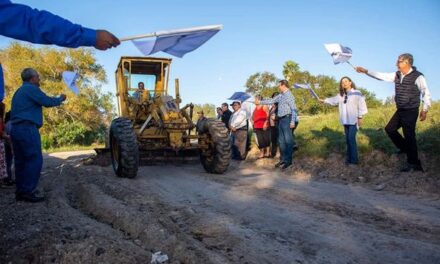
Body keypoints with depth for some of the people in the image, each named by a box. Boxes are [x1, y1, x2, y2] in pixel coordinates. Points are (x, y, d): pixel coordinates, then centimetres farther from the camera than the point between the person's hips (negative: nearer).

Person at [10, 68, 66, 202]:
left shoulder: (19, 92, 24)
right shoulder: (31, 89, -6)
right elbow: (47, 102, -9)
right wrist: (61, 98, 9)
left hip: (16, 128, 10)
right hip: (27, 128, -10)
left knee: (21, 161, 9)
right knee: (35, 159, -10)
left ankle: (21, 191, 12)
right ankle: (28, 191, -13)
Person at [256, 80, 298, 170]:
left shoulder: (289, 95, -10)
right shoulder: (280, 96, 14)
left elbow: (293, 109, -15)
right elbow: (271, 101, 24)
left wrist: (292, 122, -20)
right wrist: (260, 102, 23)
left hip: (287, 119, -9)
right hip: (281, 119, 9)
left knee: (288, 140, -6)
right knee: (281, 140, 11)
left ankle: (288, 161, -1)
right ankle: (283, 159, 19)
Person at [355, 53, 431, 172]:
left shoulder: (418, 76, -12)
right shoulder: (397, 75, 6)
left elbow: (426, 93, -10)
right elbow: (381, 76, 4)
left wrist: (425, 110, -14)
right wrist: (366, 71, -4)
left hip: (411, 111, -8)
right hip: (400, 110, 8)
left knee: (409, 136, -6)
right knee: (390, 129, 12)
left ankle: (413, 163, 6)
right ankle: (405, 148, 30)